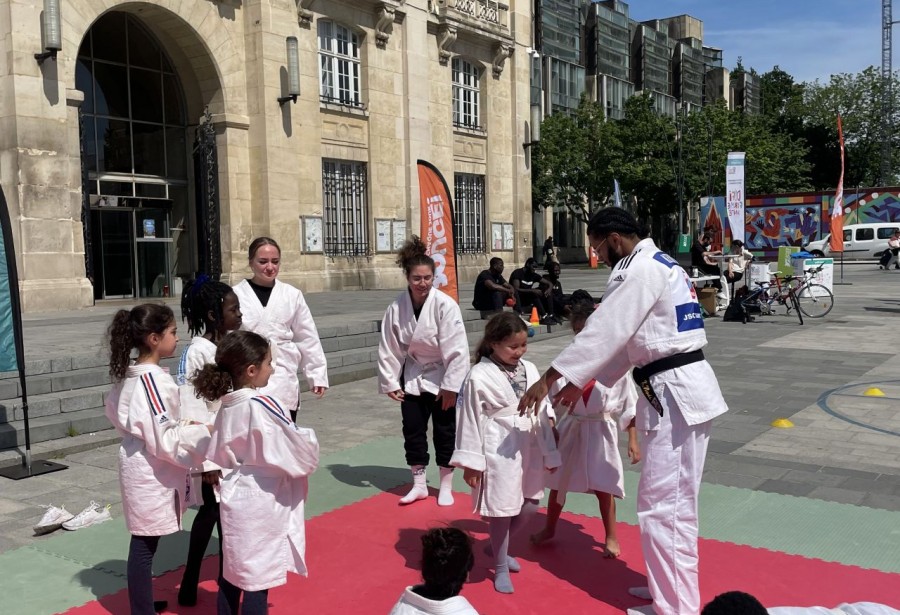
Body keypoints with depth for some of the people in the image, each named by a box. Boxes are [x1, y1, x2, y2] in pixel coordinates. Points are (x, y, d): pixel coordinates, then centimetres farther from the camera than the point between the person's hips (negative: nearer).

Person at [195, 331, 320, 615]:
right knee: (258, 581, 3)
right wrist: (310, 438, 0)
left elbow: (218, 456, 11)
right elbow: (302, 452, -19)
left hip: (236, 498, 8)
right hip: (263, 505, -8)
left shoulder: (226, 407, 3)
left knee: (232, 574, 20)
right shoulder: (262, 405, -22)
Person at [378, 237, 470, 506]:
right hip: (413, 376, 4)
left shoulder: (445, 305, -22)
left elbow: (456, 350, -21)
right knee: (412, 429, 10)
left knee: (445, 431, 6)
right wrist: (390, 381, -3)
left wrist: (451, 386, -21)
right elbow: (389, 348, -3)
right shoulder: (397, 307, -10)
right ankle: (419, 485, 26)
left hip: (442, 377, -3)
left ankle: (446, 486, 23)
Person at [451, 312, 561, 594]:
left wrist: (549, 452, 12)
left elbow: (541, 412, 10)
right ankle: (500, 568, 25)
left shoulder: (529, 370, 3)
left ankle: (498, 548, 40)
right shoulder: (479, 376, -13)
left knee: (529, 507, 14)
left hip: (528, 449, 6)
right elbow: (470, 420, -10)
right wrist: (471, 462, -10)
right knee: (501, 511, 4)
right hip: (499, 452, -6)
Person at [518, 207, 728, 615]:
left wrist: (548, 380, -14)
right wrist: (581, 383, 18)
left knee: (660, 506, -3)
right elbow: (626, 339, 20)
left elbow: (604, 331, -18)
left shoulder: (641, 270, -14)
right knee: (675, 502, 20)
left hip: (674, 394, -11)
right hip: (683, 388, 11)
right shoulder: (660, 265, 18)